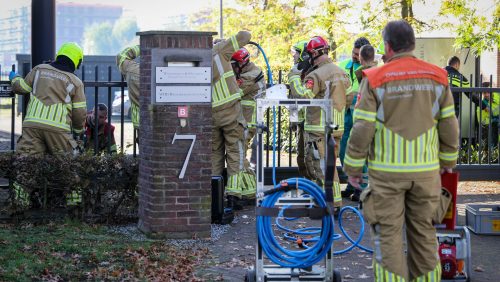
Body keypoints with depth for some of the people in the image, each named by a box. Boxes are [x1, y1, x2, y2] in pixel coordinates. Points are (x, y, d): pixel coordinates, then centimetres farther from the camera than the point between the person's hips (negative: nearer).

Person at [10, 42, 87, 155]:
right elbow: (80, 112, 7)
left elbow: (21, 88, 20)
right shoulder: (75, 82, 8)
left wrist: (15, 78, 43)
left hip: (32, 123, 2)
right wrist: (77, 131, 24)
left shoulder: (39, 69, 15)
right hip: (58, 127, -2)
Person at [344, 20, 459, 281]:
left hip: (387, 171, -3)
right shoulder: (437, 78, 1)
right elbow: (449, 126, 6)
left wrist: (353, 167, 1)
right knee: (423, 231, 15)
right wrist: (448, 159, 20)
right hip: (426, 169, 3)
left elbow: (362, 130, -10)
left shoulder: (375, 80, -9)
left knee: (388, 233, 4)